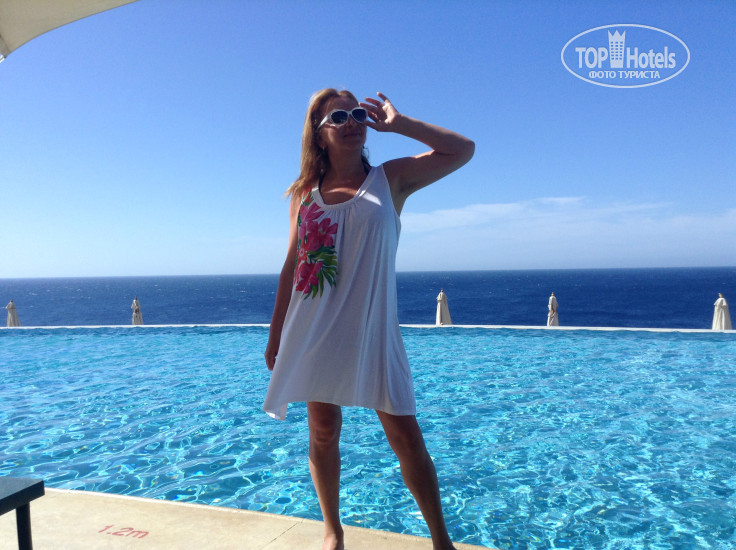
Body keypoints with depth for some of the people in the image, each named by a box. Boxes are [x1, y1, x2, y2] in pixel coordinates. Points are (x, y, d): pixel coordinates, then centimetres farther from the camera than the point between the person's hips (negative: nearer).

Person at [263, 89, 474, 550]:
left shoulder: (390, 179, 4)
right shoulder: (305, 193, 7)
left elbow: (462, 150, -2)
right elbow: (293, 264, 10)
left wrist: (397, 123, -1)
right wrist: (276, 333, 11)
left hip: (372, 329, -2)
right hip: (314, 332, 2)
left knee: (405, 435, 2)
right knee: (323, 431, 10)